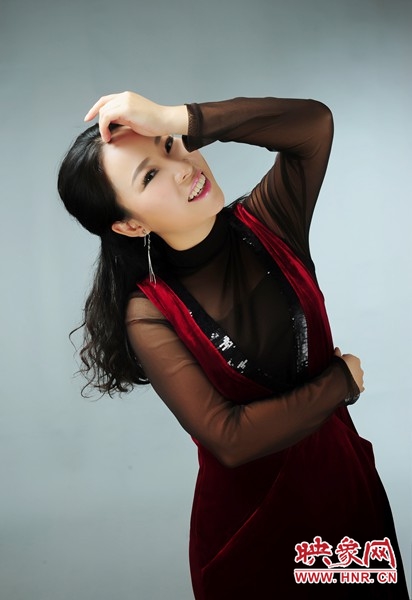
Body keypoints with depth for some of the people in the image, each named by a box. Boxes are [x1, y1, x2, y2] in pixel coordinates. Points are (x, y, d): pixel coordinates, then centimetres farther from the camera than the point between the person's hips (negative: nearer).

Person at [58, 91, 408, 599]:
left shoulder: (264, 224, -9)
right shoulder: (149, 314, -20)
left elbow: (315, 123, -23)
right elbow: (230, 439, -25)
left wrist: (180, 119, -30)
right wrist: (341, 380, -15)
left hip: (343, 472, 4)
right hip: (251, 519, -3)